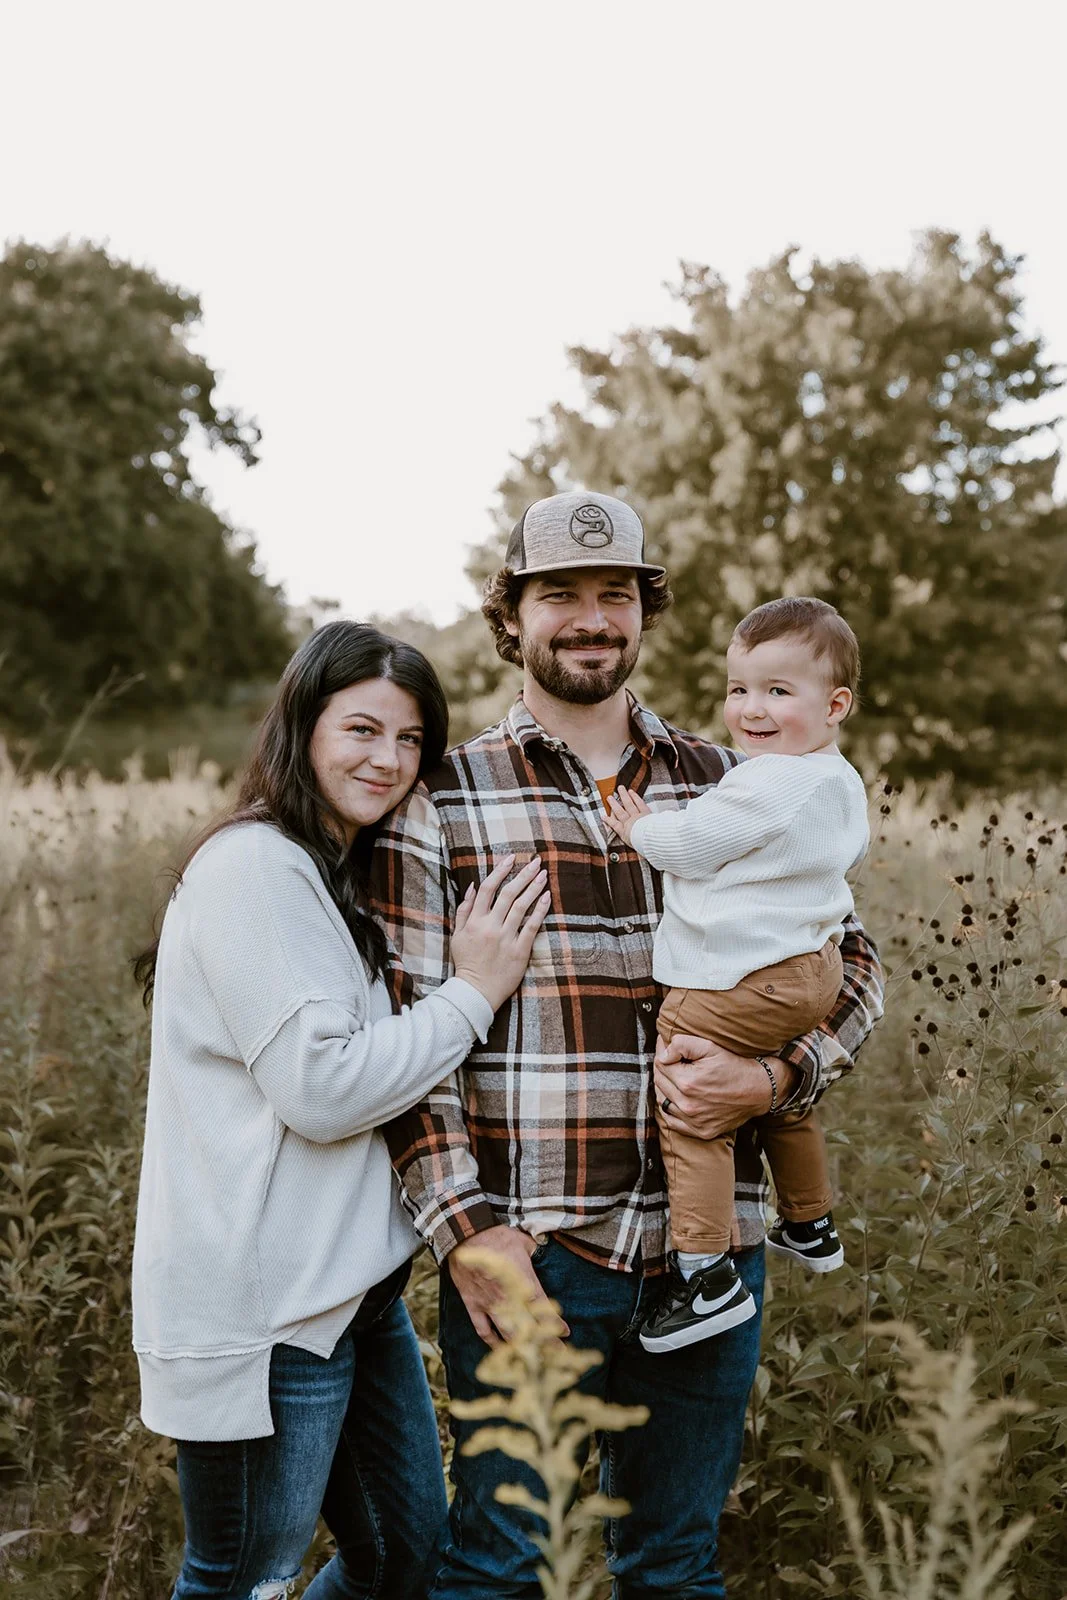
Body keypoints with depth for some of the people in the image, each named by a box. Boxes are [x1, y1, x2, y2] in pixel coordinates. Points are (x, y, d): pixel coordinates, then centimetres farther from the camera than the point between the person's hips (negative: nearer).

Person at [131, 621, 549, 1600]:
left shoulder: (342, 876, 15)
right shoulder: (253, 868, -17)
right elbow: (319, 1088, -22)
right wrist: (473, 992, -14)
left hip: (354, 1288, 10)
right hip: (267, 1309, -10)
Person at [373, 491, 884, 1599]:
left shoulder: (728, 789, 8)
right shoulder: (442, 800, 0)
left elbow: (849, 963, 11)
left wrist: (772, 1079, -8)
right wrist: (464, 1226, -13)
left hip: (708, 1247, 3)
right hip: (525, 1248, -3)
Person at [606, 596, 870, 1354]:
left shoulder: (765, 786, -22)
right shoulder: (842, 782, 8)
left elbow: (691, 846, -16)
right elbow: (854, 851, 26)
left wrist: (640, 828, 3)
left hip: (736, 985, -10)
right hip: (812, 965, 10)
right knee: (784, 1100, 29)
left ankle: (706, 1274, -12)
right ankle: (811, 1227, 46)